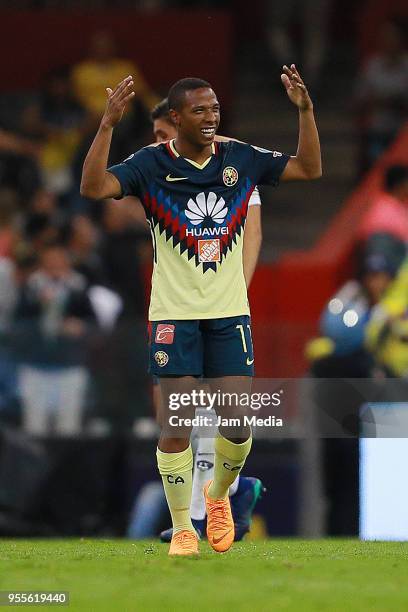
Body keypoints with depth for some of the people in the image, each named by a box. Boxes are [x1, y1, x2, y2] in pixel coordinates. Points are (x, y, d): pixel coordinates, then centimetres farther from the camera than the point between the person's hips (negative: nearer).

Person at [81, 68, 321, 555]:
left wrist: (305, 111, -5)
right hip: (174, 314, -2)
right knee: (177, 427, -3)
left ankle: (219, 494, 28)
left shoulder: (240, 159, 4)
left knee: (238, 425, -2)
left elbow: (309, 169, 8)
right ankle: (181, 528, 10)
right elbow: (94, 187, -17)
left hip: (230, 313, 2)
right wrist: (108, 125, -27)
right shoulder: (152, 164, -4)